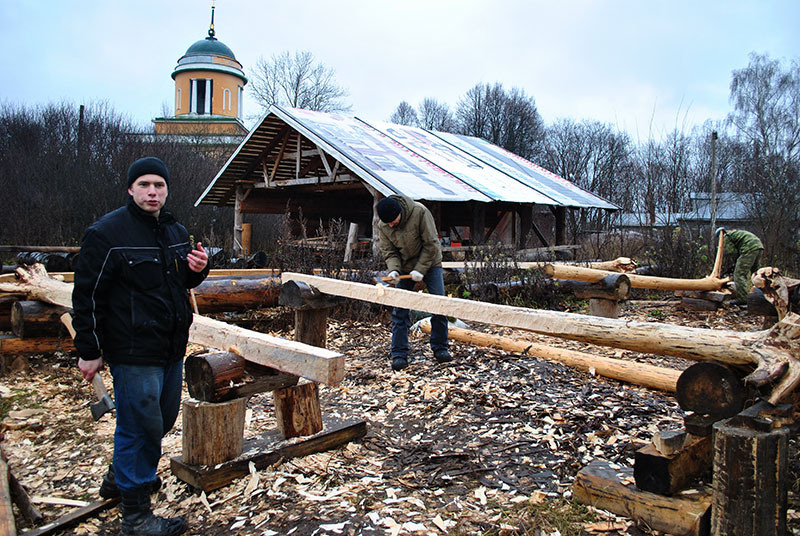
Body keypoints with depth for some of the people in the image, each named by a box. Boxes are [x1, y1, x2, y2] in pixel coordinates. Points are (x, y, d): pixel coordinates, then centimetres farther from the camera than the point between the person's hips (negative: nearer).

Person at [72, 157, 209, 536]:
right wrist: (89, 351, -11)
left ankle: (119, 478, 43)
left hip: (172, 349, 8)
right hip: (134, 352, -8)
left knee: (163, 420, 19)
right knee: (140, 426, 0)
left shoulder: (176, 232, 10)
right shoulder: (107, 233, -11)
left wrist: (198, 269, -1)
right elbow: (87, 296, -10)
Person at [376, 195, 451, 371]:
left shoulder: (420, 212, -24)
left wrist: (421, 269, -23)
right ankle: (399, 355, 1)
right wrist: (393, 269, -26)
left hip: (429, 263, -2)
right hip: (405, 267, 2)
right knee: (399, 310, -5)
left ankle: (440, 348, 11)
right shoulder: (383, 226, -13)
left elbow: (431, 244, -20)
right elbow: (389, 251, -6)